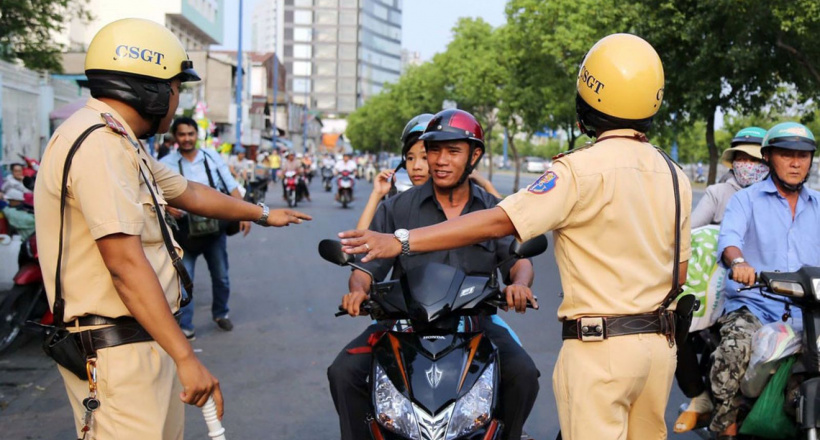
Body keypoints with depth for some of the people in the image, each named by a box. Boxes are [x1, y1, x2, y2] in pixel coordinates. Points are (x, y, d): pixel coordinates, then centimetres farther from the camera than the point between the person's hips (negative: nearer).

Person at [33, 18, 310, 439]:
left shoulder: (117, 141, 16)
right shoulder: (99, 142, -18)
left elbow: (189, 193, 30)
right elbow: (125, 262, -24)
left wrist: (263, 213, 42)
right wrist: (186, 357, -24)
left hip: (142, 341, 11)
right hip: (118, 352, -10)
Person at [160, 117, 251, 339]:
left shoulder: (212, 158, 3)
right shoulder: (165, 164, -5)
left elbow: (231, 187, 5)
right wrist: (168, 206, -27)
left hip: (215, 228, 3)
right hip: (185, 231, -3)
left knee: (221, 277, 15)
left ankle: (220, 314, 36)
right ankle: (184, 326, 5)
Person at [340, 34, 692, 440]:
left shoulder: (582, 171, -14)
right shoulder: (674, 177, 7)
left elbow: (498, 222, -20)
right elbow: (679, 274, 11)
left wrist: (401, 241, -20)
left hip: (600, 347, -7)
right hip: (661, 343, 7)